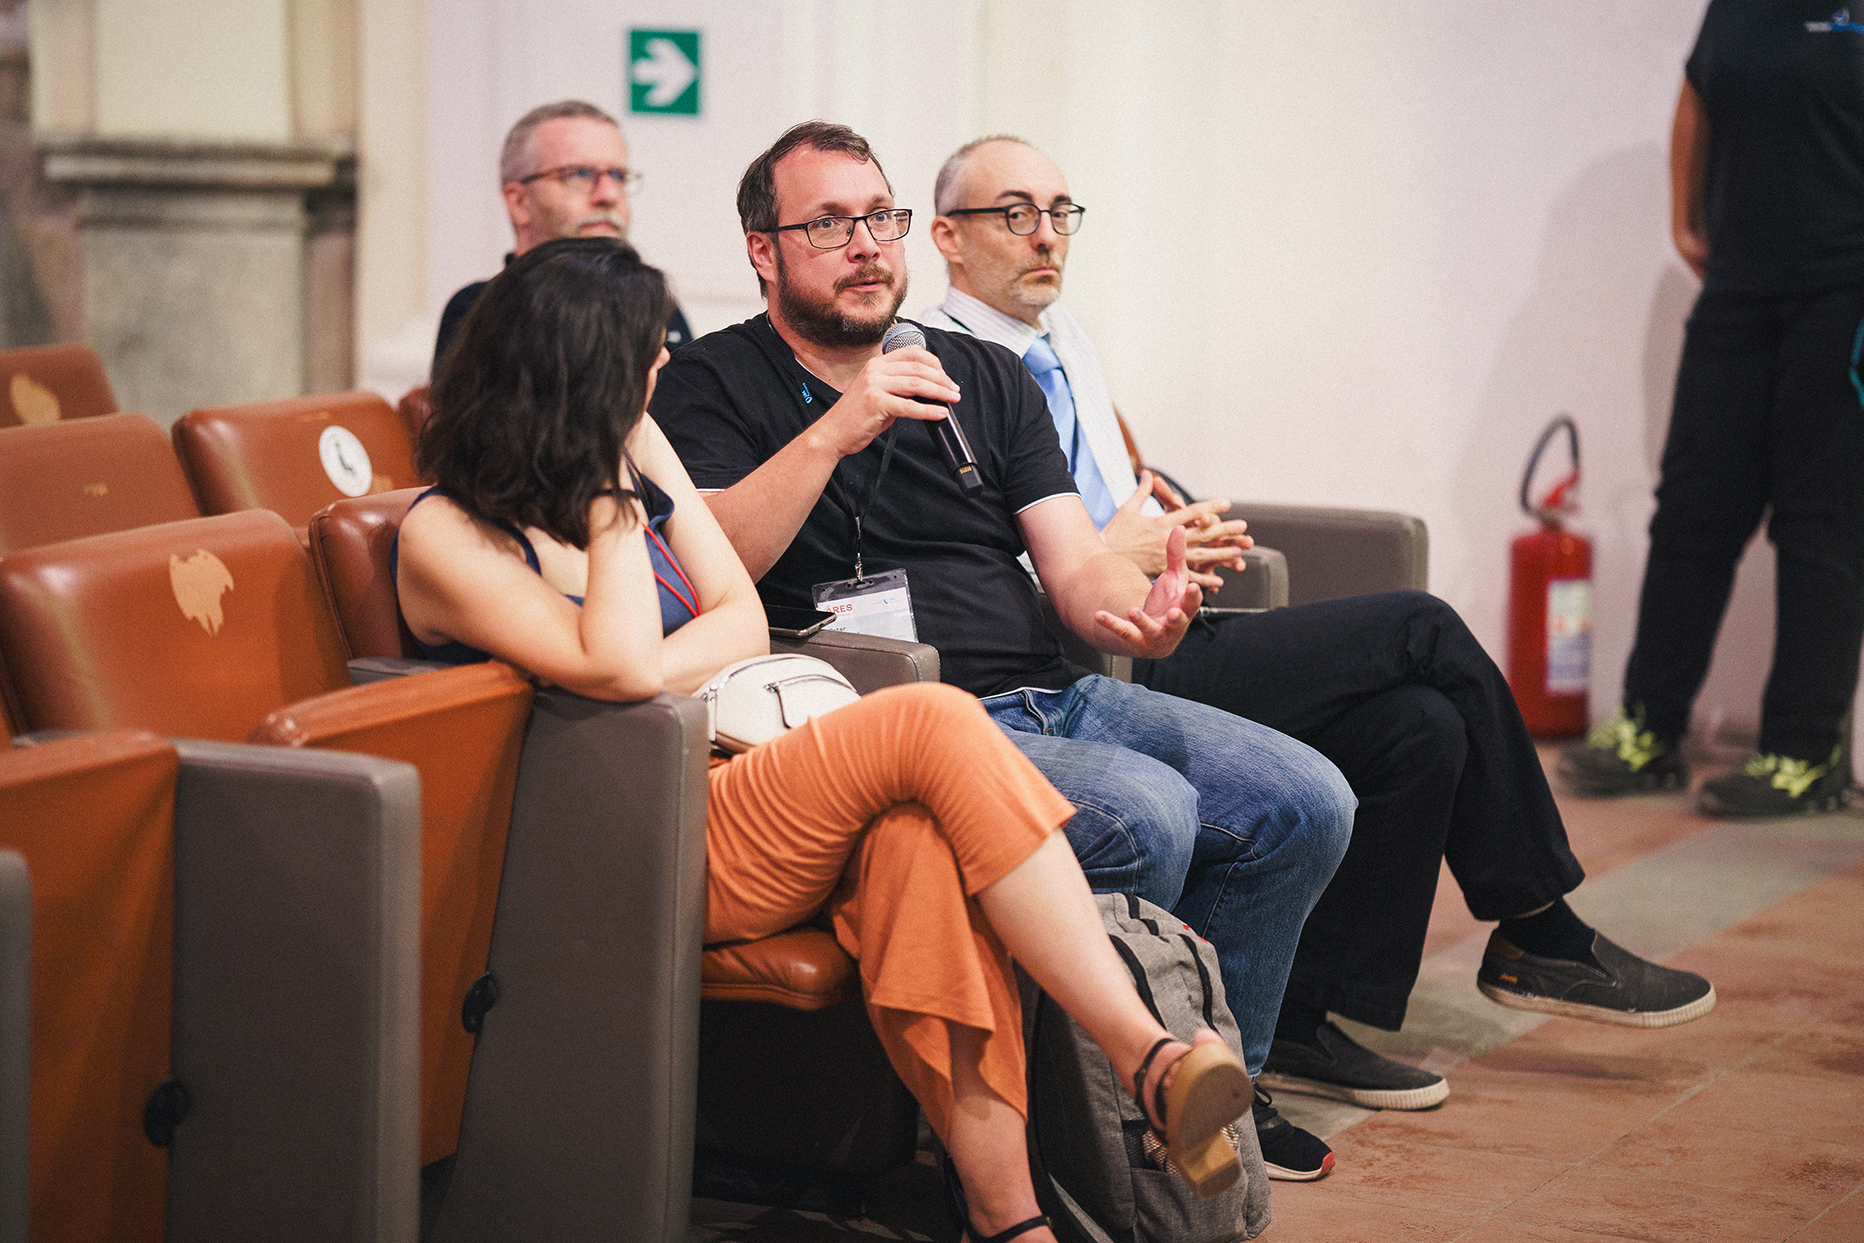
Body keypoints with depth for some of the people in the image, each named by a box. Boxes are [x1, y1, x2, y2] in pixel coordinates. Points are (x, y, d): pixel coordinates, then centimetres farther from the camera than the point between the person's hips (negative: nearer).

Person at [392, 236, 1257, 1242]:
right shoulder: (445, 535, -4)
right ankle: (1146, 1060, -29)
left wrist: (654, 676, -6)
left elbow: (743, 625, 12)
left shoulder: (633, 454, 19)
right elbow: (621, 668, -18)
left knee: (916, 830, -31)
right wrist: (608, 492, -10)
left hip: (735, 797, 6)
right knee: (933, 725, -26)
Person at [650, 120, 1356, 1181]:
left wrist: (1136, 611, -13)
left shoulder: (987, 378, 21)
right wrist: (835, 431, -21)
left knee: (1305, 801, -9)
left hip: (1050, 693, 7)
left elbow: (1076, 561, 11)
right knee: (1145, 812, -30)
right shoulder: (712, 387, 5)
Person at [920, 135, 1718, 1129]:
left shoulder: (1063, 341, 20)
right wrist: (1112, 555, -14)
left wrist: (1177, 533, 7)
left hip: (1154, 646, 9)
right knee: (1419, 629, -14)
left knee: (1421, 725, -13)